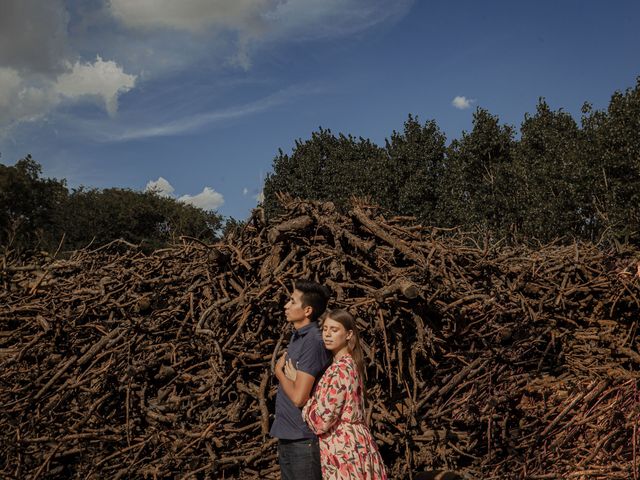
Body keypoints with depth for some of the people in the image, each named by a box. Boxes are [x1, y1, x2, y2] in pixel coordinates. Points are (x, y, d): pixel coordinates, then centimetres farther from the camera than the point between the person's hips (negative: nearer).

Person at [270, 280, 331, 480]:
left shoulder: (313, 342, -18)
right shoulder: (296, 337, 11)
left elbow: (299, 397, -21)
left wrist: (279, 371, -6)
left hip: (303, 439, -9)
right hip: (287, 437, 9)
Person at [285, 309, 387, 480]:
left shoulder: (340, 369, -18)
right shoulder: (351, 365, 11)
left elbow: (321, 420, -21)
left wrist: (298, 382, -12)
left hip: (345, 453, -9)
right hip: (353, 447, 9)